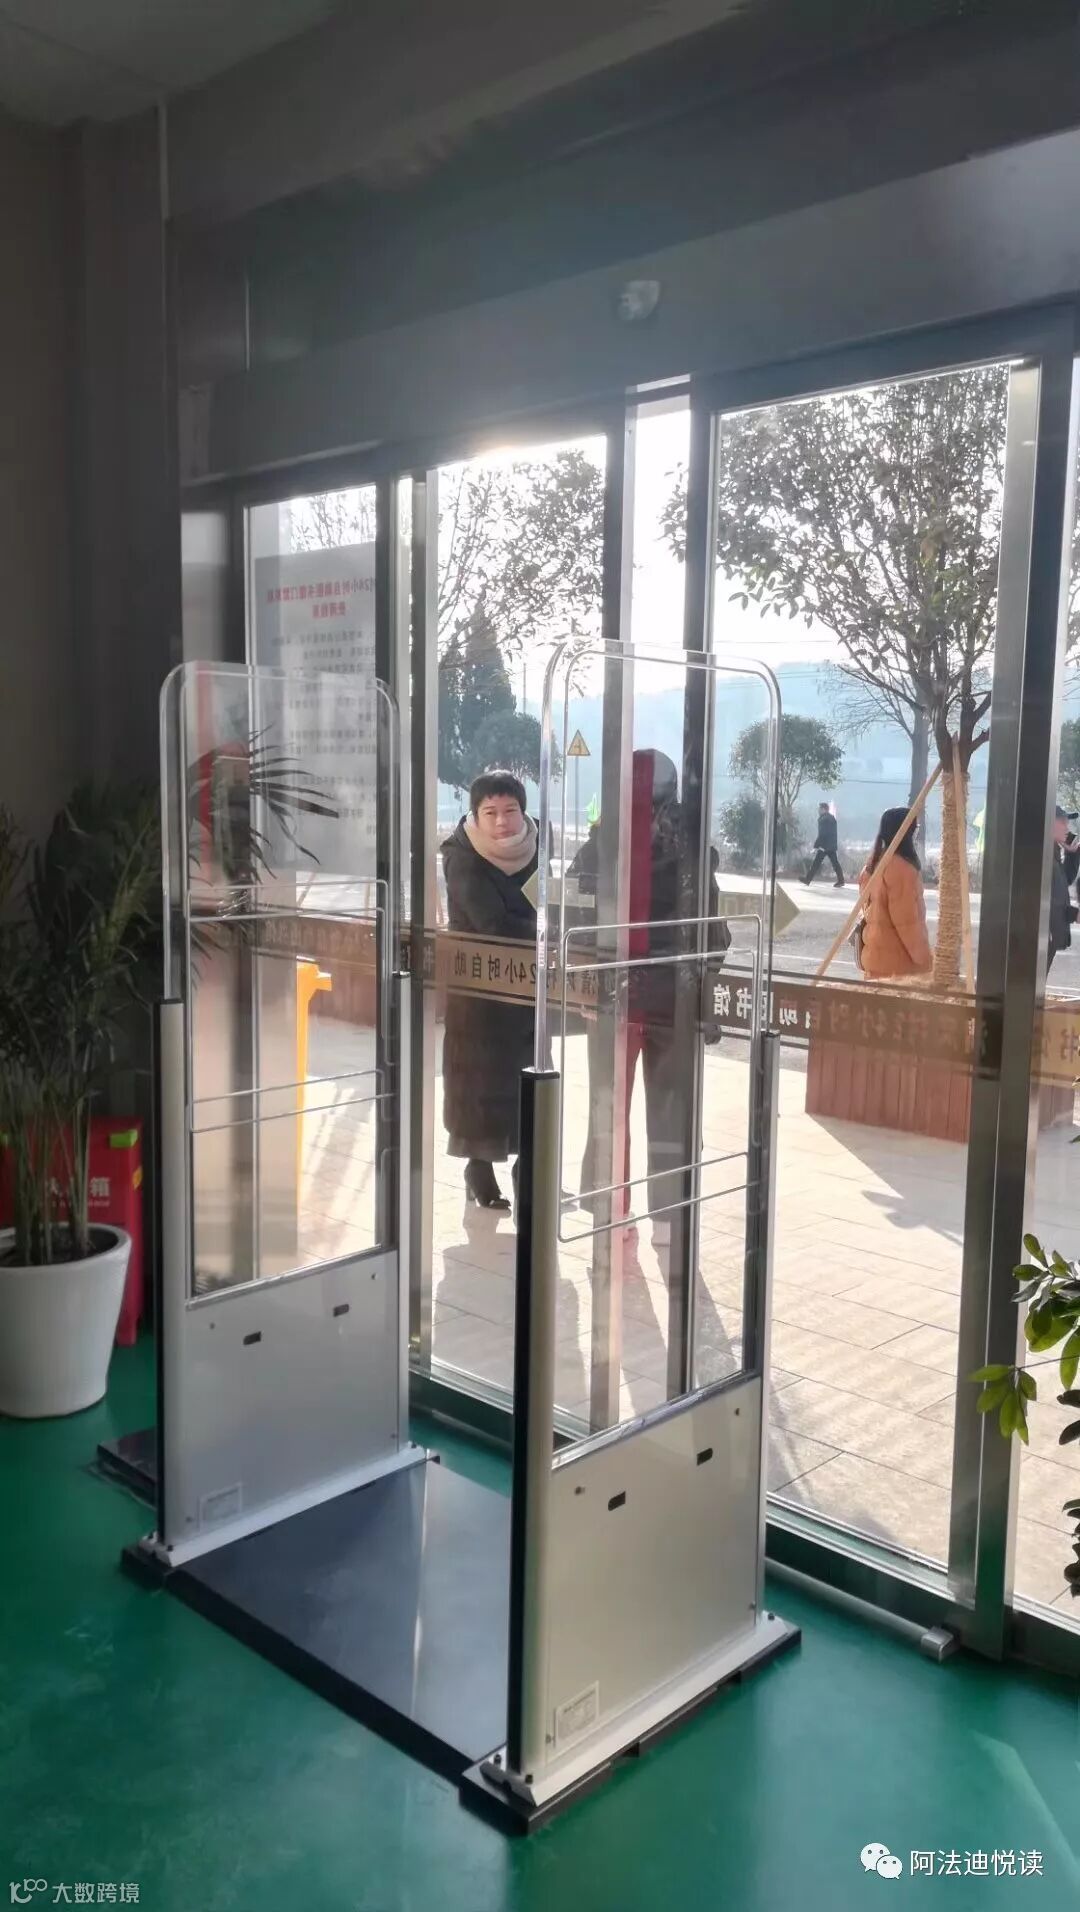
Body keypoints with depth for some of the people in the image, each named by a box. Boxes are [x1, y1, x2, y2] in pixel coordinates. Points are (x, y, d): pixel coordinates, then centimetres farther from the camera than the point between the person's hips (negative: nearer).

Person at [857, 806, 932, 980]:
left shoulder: (875, 864, 9)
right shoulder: (902, 869, -19)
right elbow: (907, 922, -21)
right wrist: (924, 959, -13)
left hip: (876, 956, 9)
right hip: (897, 961, -9)